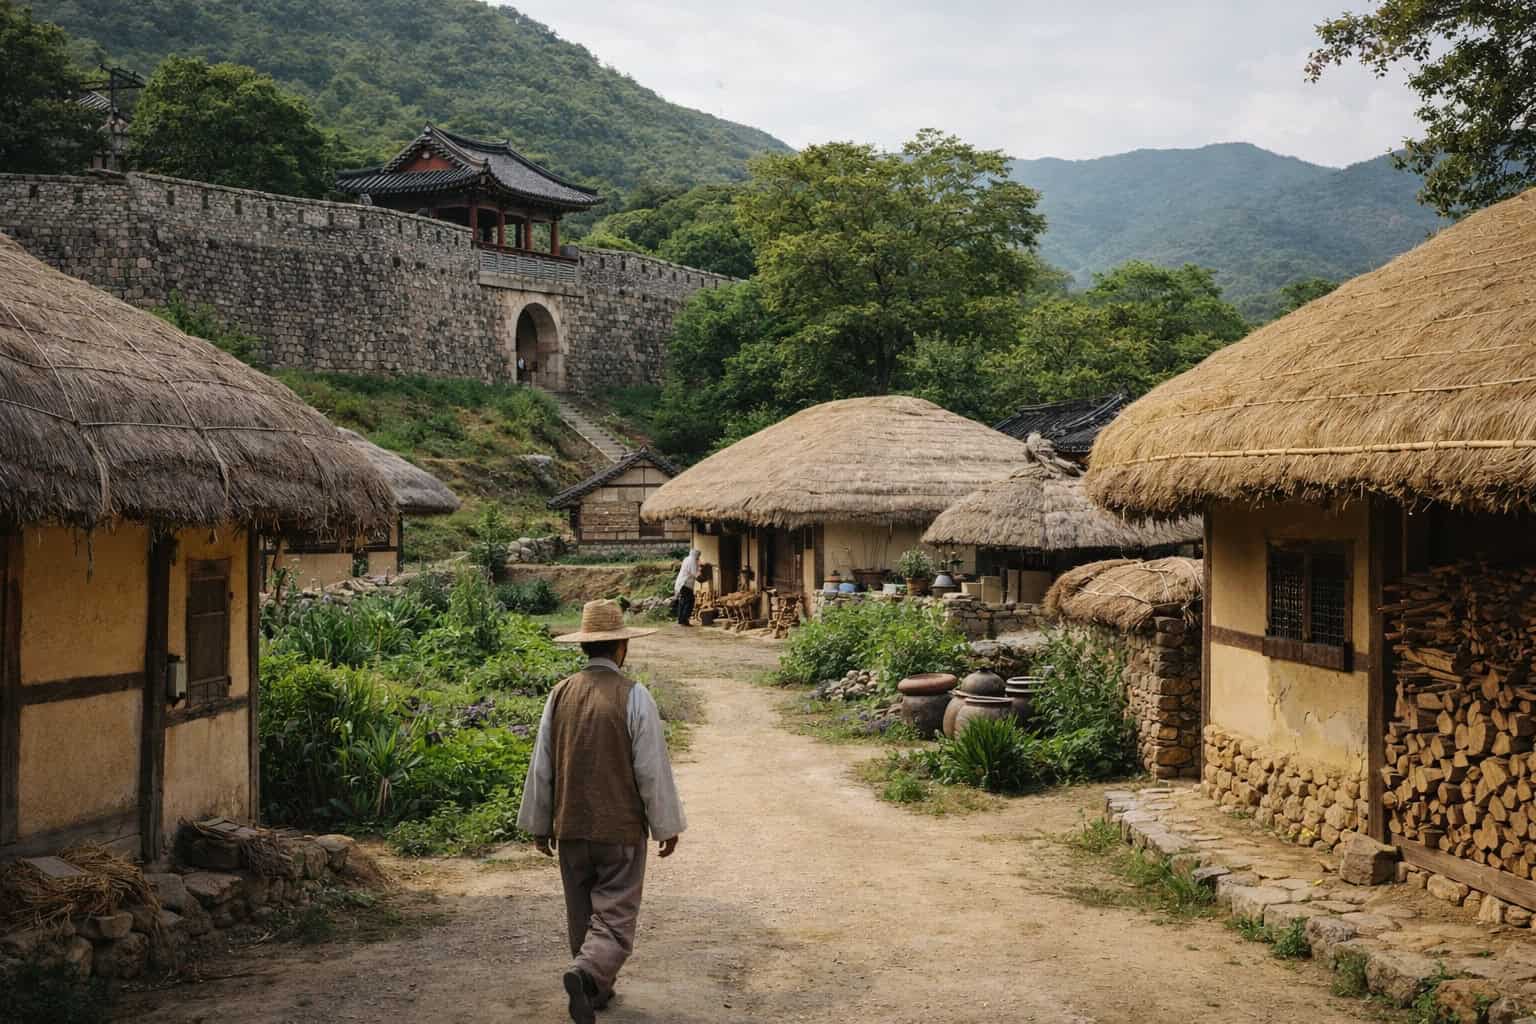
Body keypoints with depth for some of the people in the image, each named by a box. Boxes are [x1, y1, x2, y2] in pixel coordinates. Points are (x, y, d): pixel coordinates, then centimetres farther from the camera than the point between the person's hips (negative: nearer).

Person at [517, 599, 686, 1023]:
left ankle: (596, 989, 29)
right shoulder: (633, 696, -13)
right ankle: (586, 974, -24)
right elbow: (652, 768, -11)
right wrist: (667, 826, -1)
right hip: (621, 829, -4)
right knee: (615, 916, 0)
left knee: (581, 914, 19)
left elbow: (541, 765, 6)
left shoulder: (561, 694, 0)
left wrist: (539, 824, 17)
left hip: (571, 827, 5)